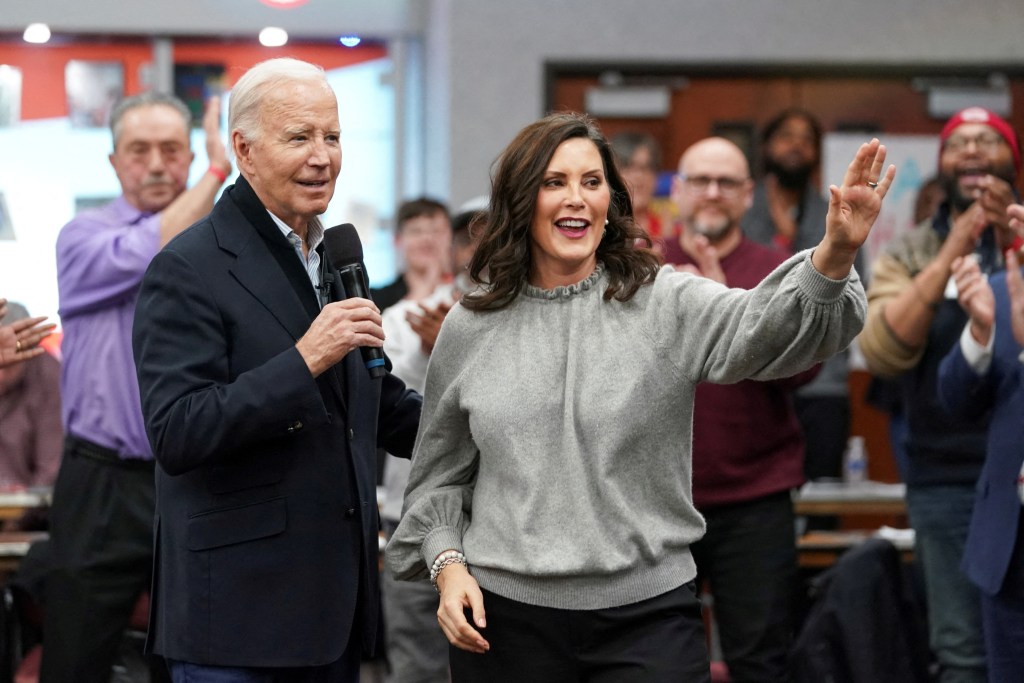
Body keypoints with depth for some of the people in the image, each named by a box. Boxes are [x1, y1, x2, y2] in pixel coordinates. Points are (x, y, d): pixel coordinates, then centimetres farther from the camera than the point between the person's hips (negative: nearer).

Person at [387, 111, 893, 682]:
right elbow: (441, 475, 15)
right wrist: (448, 564, 0)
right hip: (504, 618, 2)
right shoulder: (470, 329, 5)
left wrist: (835, 254, -39)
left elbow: (762, 329, -21)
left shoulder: (666, 304, -1)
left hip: (648, 615, -1)